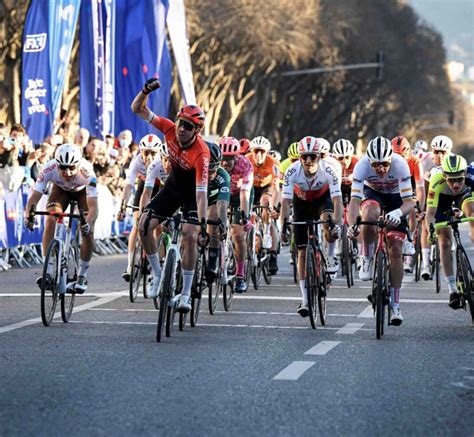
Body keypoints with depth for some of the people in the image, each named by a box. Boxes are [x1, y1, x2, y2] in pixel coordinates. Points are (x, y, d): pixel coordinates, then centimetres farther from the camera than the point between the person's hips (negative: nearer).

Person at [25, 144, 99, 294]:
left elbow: (93, 206, -45)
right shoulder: (49, 169, -37)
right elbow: (34, 196, -39)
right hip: (60, 190, 1)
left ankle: (82, 275, 3)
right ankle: (48, 272, -18)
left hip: (83, 191, -1)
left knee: (88, 231, -16)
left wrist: (87, 223, -63)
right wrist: (28, 215, -57)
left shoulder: (87, 173, -40)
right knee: (50, 221, -22)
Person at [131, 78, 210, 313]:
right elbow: (138, 109, -16)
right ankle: (157, 273, 7)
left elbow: (201, 192, -39)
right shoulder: (170, 129, -22)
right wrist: (146, 90, -35)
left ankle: (186, 293, -11)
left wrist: (203, 224, -46)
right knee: (144, 225, -10)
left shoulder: (201, 154, -36)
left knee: (190, 237, -21)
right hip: (173, 186, 5)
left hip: (192, 192, -5)